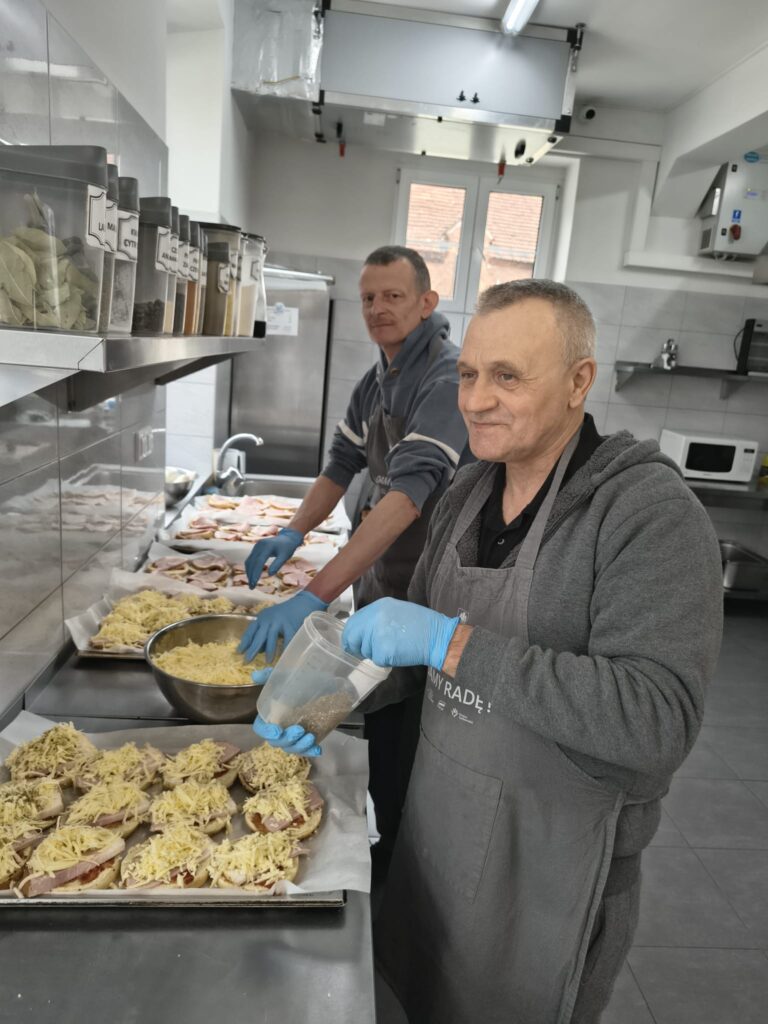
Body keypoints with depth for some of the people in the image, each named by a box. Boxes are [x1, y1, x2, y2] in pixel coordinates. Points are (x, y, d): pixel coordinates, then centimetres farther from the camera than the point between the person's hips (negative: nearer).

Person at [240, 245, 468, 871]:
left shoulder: (446, 379, -22)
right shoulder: (377, 381, 7)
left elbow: (409, 491, -34)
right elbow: (344, 463, 14)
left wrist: (316, 595, -40)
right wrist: (294, 533, -4)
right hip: (378, 585, 8)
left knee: (403, 752, 5)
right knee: (379, 729, 22)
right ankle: (383, 851, 44)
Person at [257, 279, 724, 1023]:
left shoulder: (652, 513, -23)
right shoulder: (469, 490, -2)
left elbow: (657, 721, -32)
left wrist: (451, 644, -36)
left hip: (553, 856, -6)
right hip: (439, 817, 6)